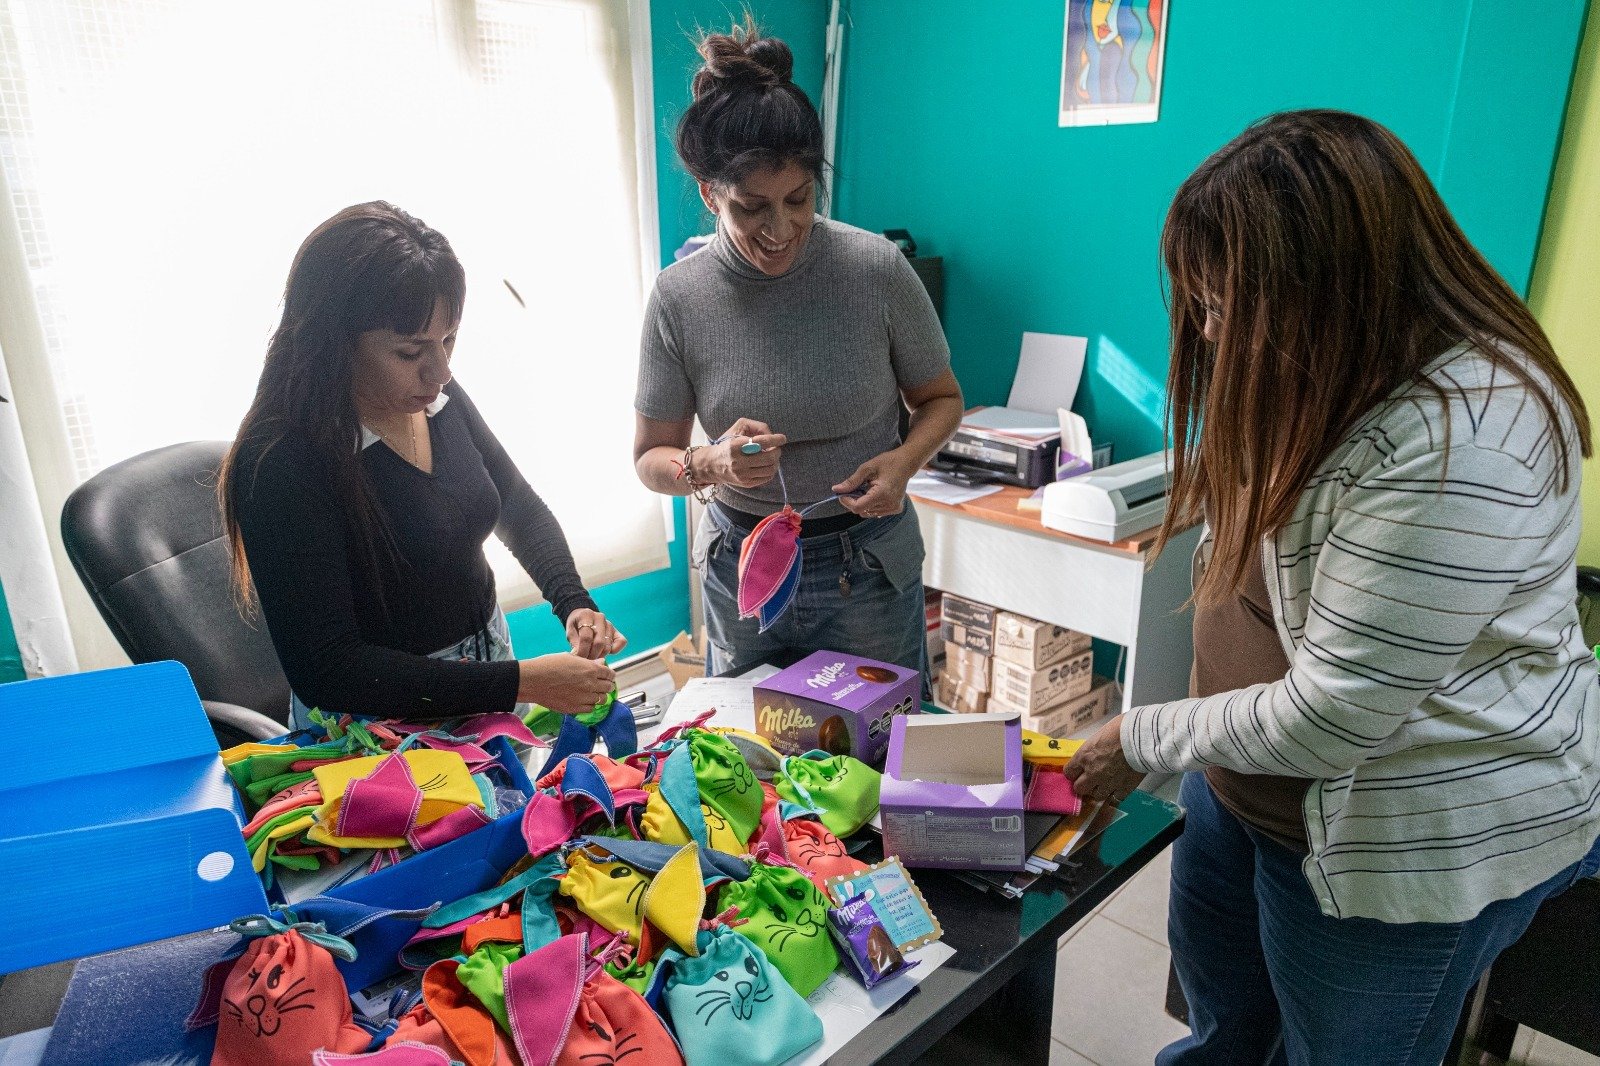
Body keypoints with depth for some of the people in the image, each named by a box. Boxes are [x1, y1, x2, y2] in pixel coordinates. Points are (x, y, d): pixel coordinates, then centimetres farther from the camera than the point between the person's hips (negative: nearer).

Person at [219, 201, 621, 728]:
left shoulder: (439, 399, -4)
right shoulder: (279, 464, -22)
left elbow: (520, 511, 11)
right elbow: (324, 672, -22)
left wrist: (574, 603, -7)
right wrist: (522, 682, -26)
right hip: (379, 728, -5)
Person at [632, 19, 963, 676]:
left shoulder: (876, 269, -14)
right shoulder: (679, 296, -11)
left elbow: (940, 399, 1)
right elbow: (651, 459, -2)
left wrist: (904, 460, -19)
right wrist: (708, 465, -24)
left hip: (868, 568, -1)